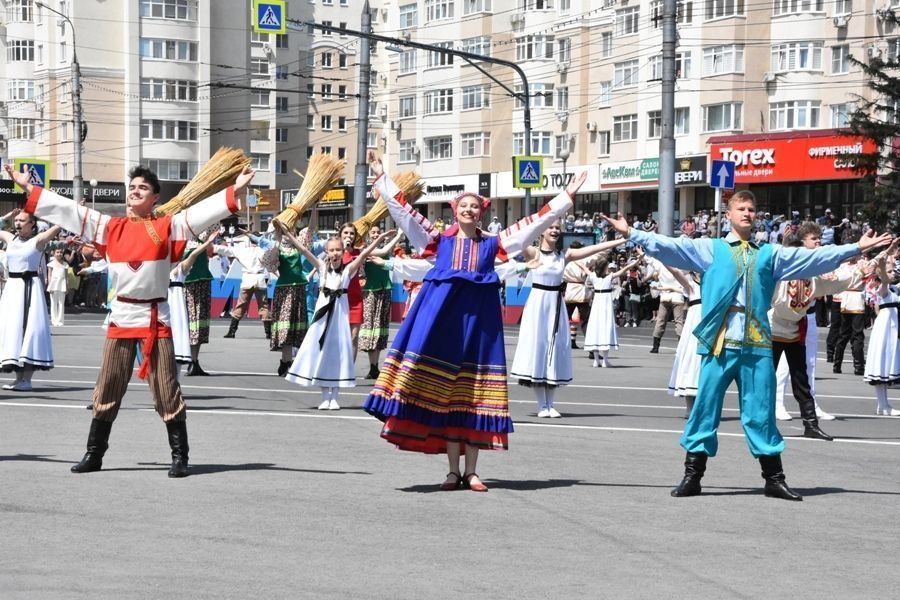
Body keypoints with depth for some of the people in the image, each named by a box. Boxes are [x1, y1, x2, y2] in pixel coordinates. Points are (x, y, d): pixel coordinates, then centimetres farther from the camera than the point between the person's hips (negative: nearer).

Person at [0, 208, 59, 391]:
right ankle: (19, 377, 12)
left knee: (29, 327, -9)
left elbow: (59, 225, -14)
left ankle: (26, 379, -8)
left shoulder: (38, 240, -4)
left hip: (30, 286, -6)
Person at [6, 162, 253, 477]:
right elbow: (66, 208, 8)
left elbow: (203, 211, -11)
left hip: (155, 317, -3)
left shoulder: (167, 227, -1)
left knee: (166, 391, 0)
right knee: (107, 389, 9)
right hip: (121, 315, 3)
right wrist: (28, 188, 7)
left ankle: (179, 456, 7)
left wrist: (234, 191, -23)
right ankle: (94, 454, 19)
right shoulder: (110, 227, 7)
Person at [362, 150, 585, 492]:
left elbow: (537, 222, 11)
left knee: (474, 395, 1)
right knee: (443, 394, -1)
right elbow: (403, 210, 9)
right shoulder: (440, 240, 10)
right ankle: (453, 471, 6)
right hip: (443, 314, 0)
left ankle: (471, 471, 6)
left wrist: (567, 196, 8)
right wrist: (381, 178, 6)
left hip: (479, 318, 0)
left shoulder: (493, 244, 11)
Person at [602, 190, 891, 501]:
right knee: (706, 407, 1)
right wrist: (632, 234, -10)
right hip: (719, 342, -2)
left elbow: (814, 258, 14)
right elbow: (668, 247, 0)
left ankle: (774, 478, 12)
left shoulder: (770, 254, 15)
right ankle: (692, 475, 8)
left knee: (760, 411, 5)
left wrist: (857, 248, 11)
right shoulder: (709, 249, 8)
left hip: (757, 345, 2)